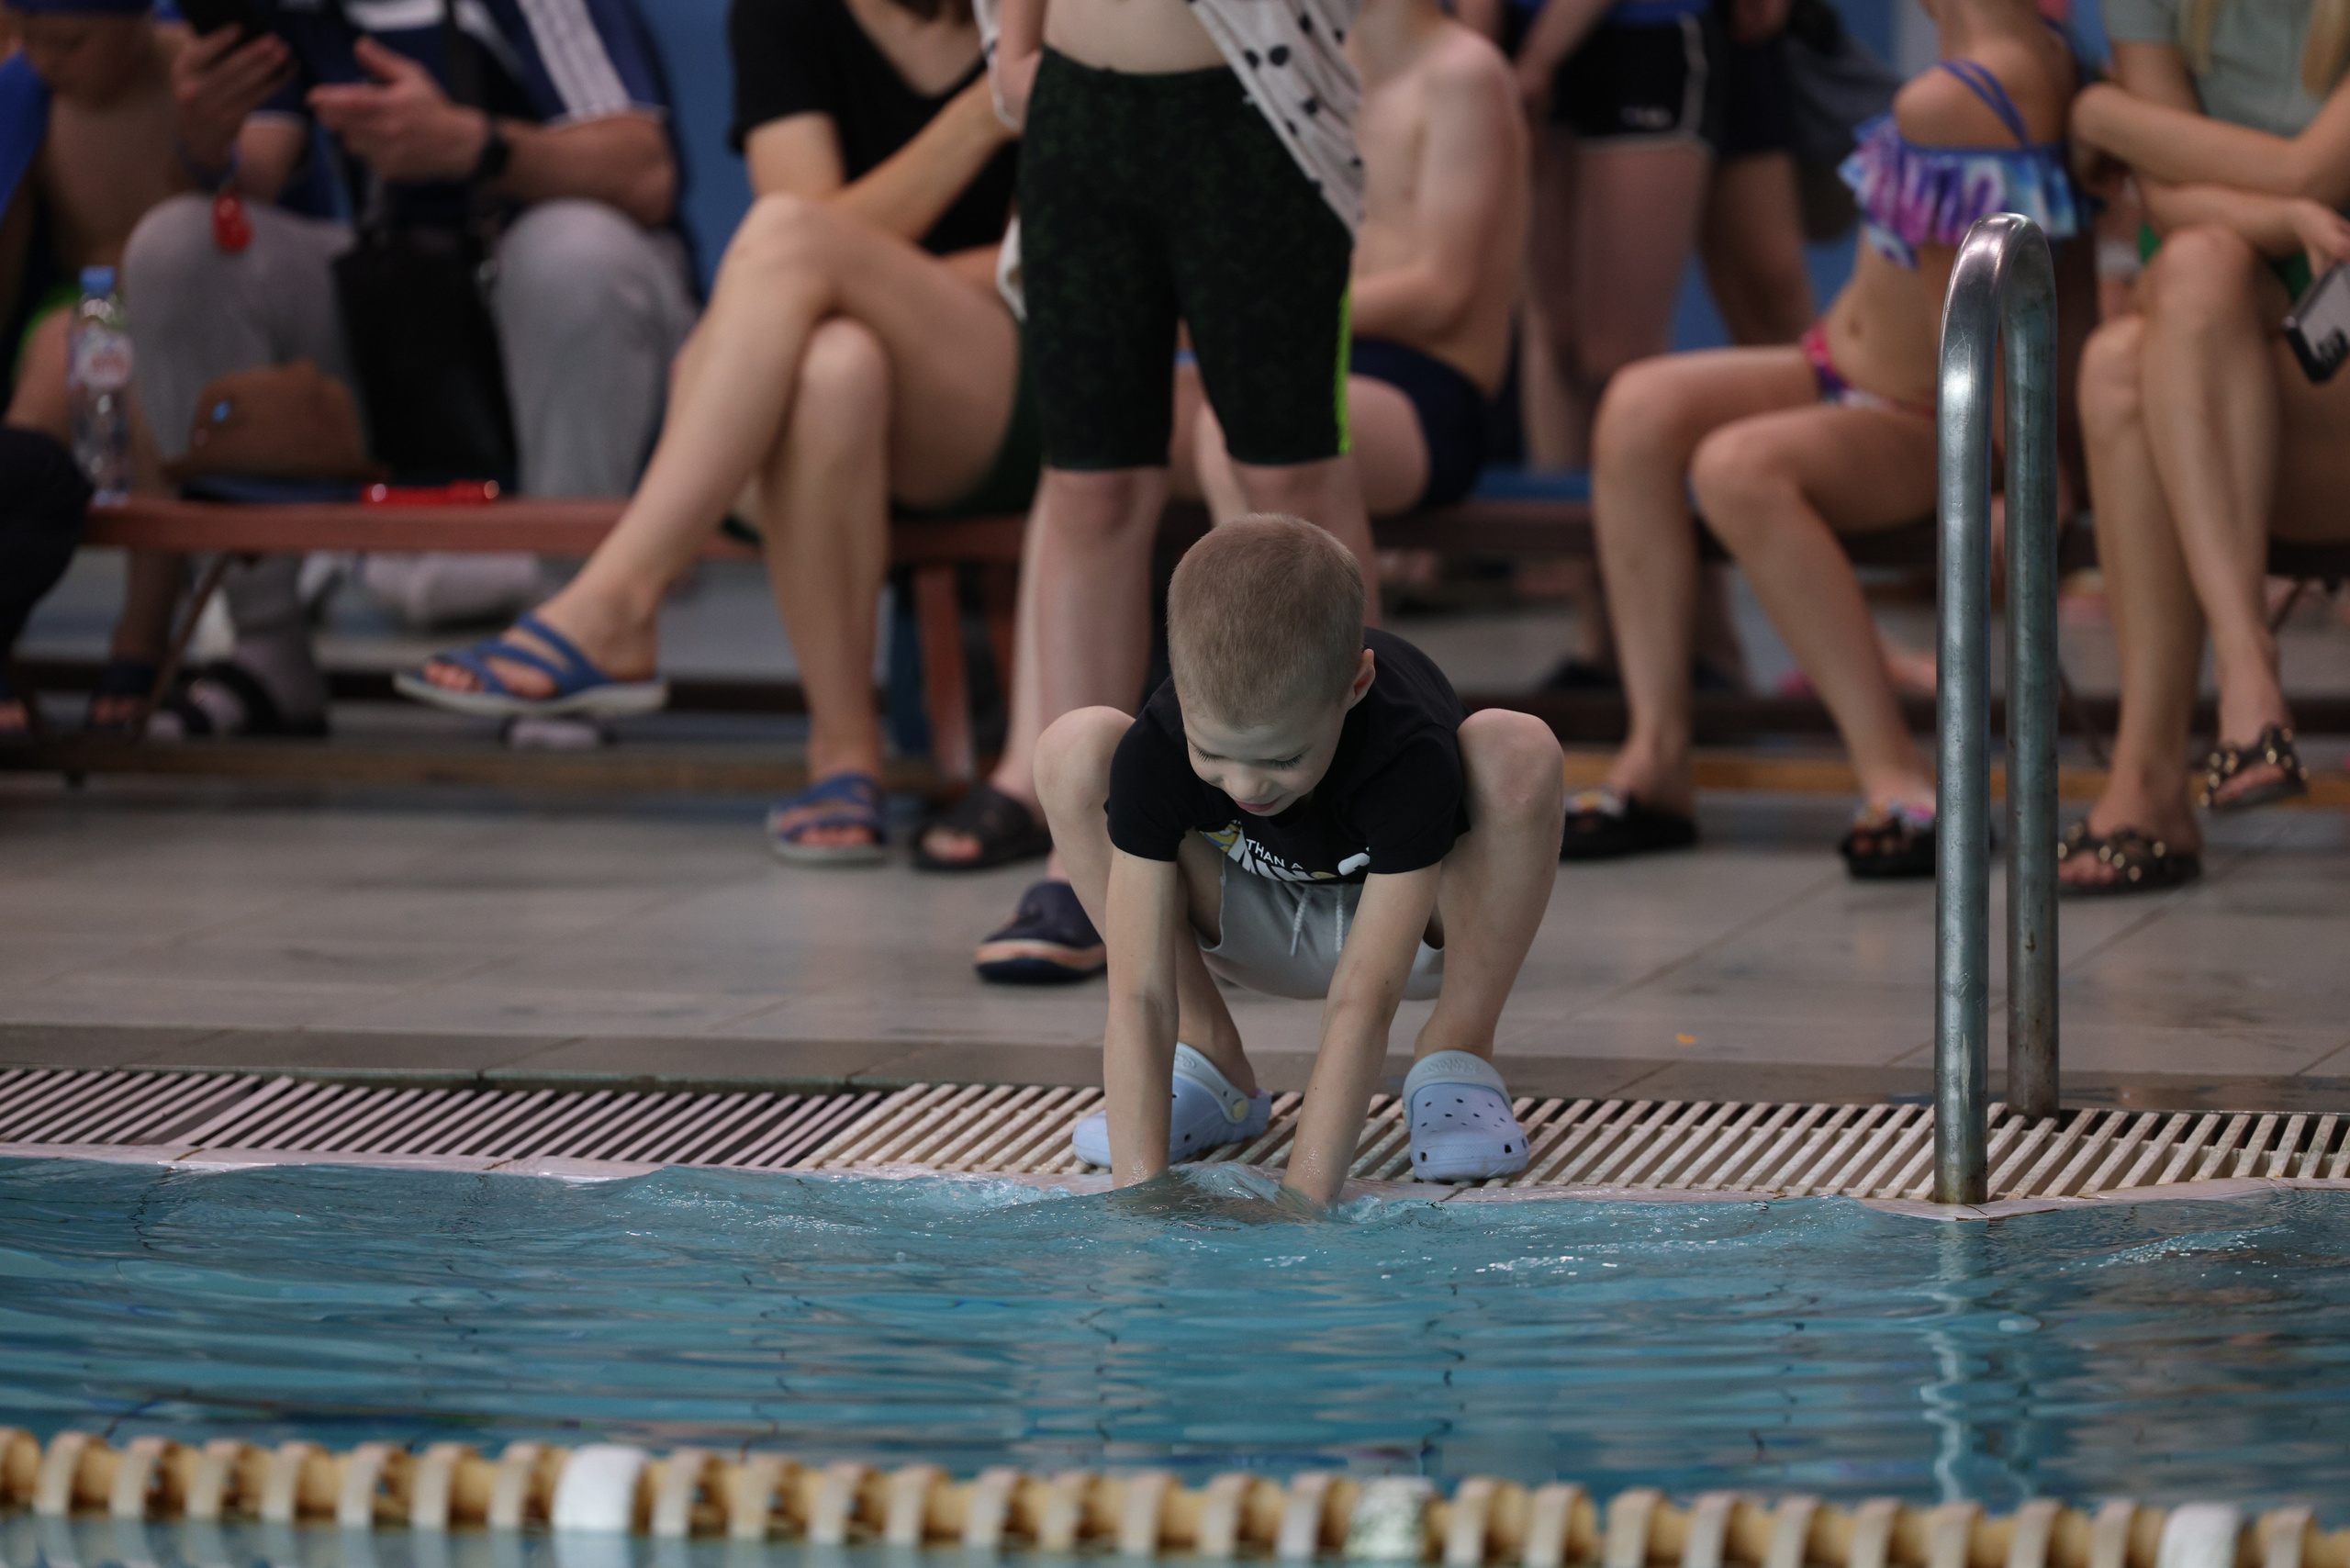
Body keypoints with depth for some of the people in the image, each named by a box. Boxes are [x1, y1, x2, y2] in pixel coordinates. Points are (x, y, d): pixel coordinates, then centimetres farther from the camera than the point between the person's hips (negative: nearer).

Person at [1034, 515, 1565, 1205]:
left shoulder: (1408, 757, -39)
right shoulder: (1153, 754, -33)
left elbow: (1360, 1007, -43)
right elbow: (1138, 999, -36)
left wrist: (1300, 1205, -50)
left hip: (1420, 929, -2)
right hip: (1259, 930, 2)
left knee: (1518, 753, -33)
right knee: (1074, 752, -23)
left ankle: (1457, 1053, -14)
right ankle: (1207, 1062, -9)